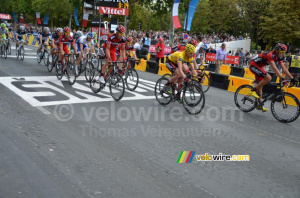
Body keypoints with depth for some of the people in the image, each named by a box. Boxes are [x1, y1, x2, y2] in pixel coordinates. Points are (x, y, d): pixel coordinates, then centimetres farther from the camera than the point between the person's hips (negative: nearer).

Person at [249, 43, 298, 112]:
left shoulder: (279, 57, -1)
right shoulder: (271, 55, -28)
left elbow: (284, 68, -2)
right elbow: (274, 68, -37)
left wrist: (292, 78, -8)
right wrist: (282, 78, -43)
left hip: (259, 67, 10)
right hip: (254, 66, -10)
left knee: (260, 84, 10)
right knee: (268, 78, -26)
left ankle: (259, 105, 16)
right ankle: (253, 90, -12)